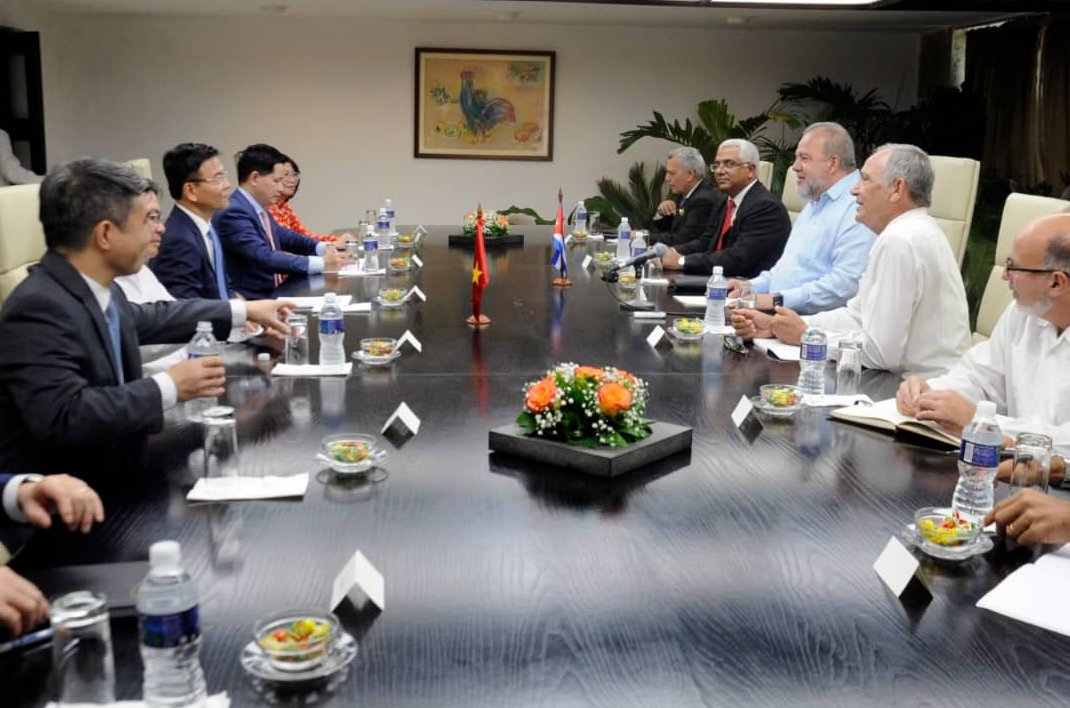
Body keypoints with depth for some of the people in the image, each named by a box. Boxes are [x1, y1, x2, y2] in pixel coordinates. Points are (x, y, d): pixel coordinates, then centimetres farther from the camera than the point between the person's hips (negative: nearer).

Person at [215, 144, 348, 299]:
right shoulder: (233, 213, -16)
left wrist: (322, 248, 2)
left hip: (271, 294, 9)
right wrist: (321, 263, -24)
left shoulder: (259, 208, 11)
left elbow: (285, 237, 21)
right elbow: (264, 258, -25)